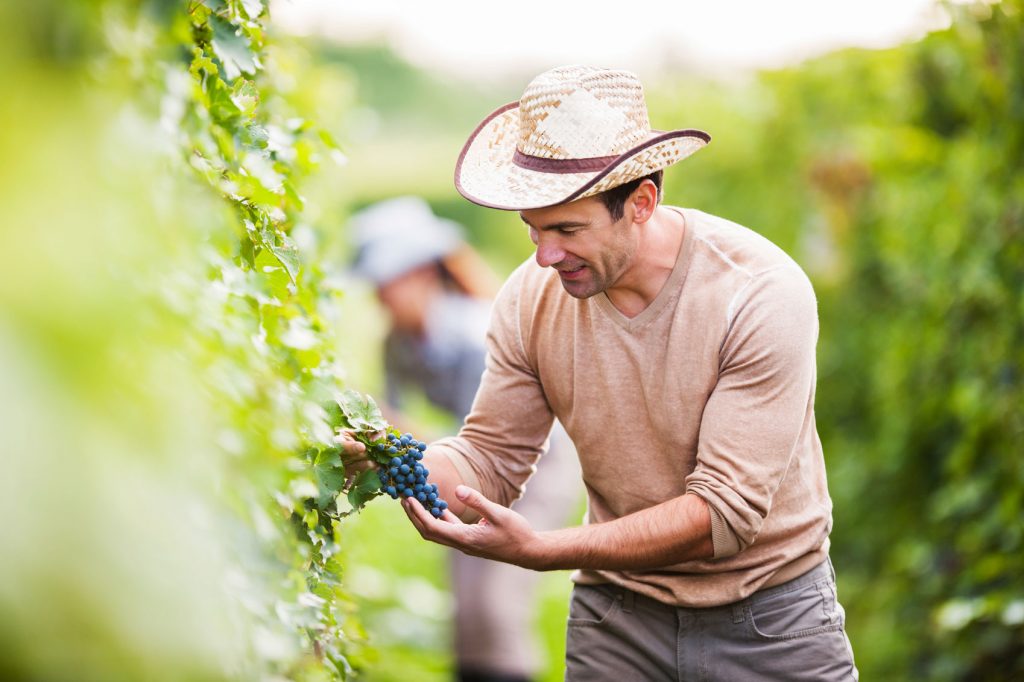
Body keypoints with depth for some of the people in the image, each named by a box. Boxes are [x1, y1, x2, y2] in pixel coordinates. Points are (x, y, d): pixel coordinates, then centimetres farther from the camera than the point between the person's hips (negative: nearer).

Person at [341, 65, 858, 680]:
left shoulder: (764, 294, -24)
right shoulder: (531, 299, -10)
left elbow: (726, 511, -27)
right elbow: (491, 461, -2)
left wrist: (538, 550, -36)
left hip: (771, 620, -3)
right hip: (616, 616, 3)